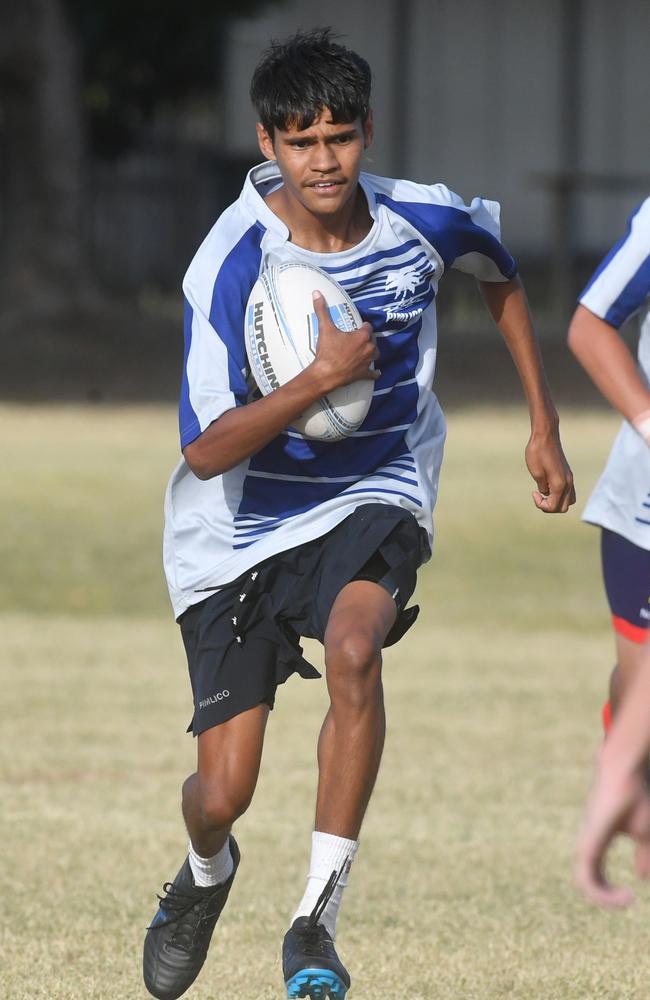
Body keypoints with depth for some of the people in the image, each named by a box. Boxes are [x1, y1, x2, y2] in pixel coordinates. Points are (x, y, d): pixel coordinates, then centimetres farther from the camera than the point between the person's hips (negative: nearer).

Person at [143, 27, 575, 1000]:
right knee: (223, 793, -3)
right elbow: (206, 452, -25)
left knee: (354, 647, -34)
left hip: (374, 500, 1)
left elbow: (501, 278, 15)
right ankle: (206, 873, 38)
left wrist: (543, 423, 16)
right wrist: (321, 378, -36)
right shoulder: (230, 265, -22)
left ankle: (317, 918, -22)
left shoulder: (427, 221, -11)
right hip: (242, 529, -1)